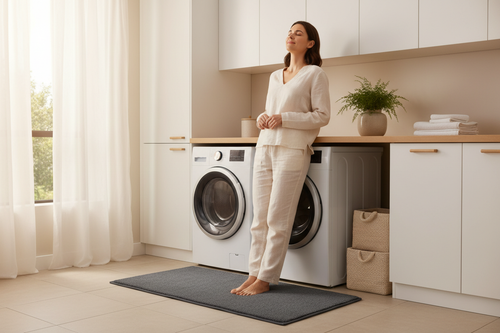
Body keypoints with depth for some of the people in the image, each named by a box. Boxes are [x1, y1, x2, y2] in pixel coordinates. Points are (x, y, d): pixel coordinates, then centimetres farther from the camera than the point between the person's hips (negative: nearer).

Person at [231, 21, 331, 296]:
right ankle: (254, 273, 12)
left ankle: (265, 279, 3)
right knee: (259, 218, 6)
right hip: (264, 148, 6)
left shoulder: (315, 74, 1)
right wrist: (262, 118, 2)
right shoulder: (275, 76, 19)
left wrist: (284, 119, -14)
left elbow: (322, 116, -5)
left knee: (277, 219, -5)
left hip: (292, 150, -6)